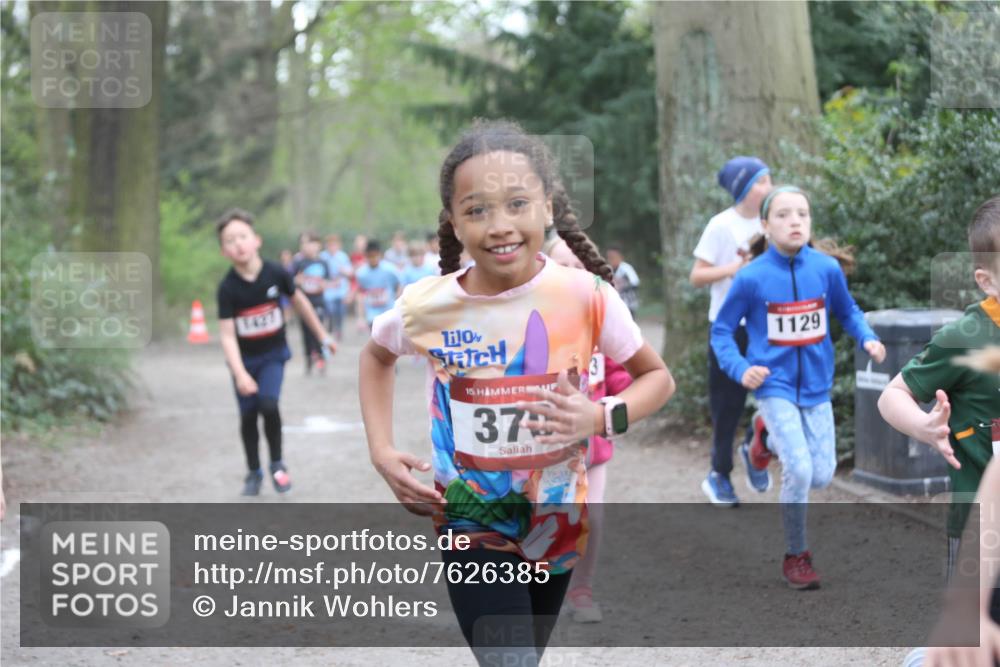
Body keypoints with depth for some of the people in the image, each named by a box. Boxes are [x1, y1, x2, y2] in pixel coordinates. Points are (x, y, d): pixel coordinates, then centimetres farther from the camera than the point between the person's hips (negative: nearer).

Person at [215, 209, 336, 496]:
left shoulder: (275, 274, -15)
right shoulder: (228, 288, -19)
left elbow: (299, 300, 4)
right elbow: (227, 335, -19)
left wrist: (323, 335, 13)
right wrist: (240, 374, -30)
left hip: (273, 354, 0)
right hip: (244, 358, 0)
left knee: (268, 404, -20)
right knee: (248, 416, 6)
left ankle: (277, 464, 2)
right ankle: (253, 472, 27)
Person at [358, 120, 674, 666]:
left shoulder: (586, 297, -17)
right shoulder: (427, 306, -15)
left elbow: (657, 377, -2)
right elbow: (377, 355, 9)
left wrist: (601, 417, -22)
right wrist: (382, 452, -3)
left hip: (558, 522, 2)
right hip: (473, 527, -2)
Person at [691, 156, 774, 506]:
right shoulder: (721, 226, -8)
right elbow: (697, 275, -7)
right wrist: (732, 268, -21)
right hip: (730, 326, -4)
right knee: (728, 404, 3)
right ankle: (719, 475, 19)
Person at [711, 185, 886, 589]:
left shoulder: (827, 268, -7)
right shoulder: (751, 277, -14)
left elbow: (847, 311, 11)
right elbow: (721, 330, -2)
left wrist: (867, 339, -8)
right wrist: (740, 369, -17)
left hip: (815, 385, 4)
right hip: (774, 385, -4)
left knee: (821, 476, 6)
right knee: (799, 470, -16)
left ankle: (774, 437, 38)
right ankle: (796, 557, 4)